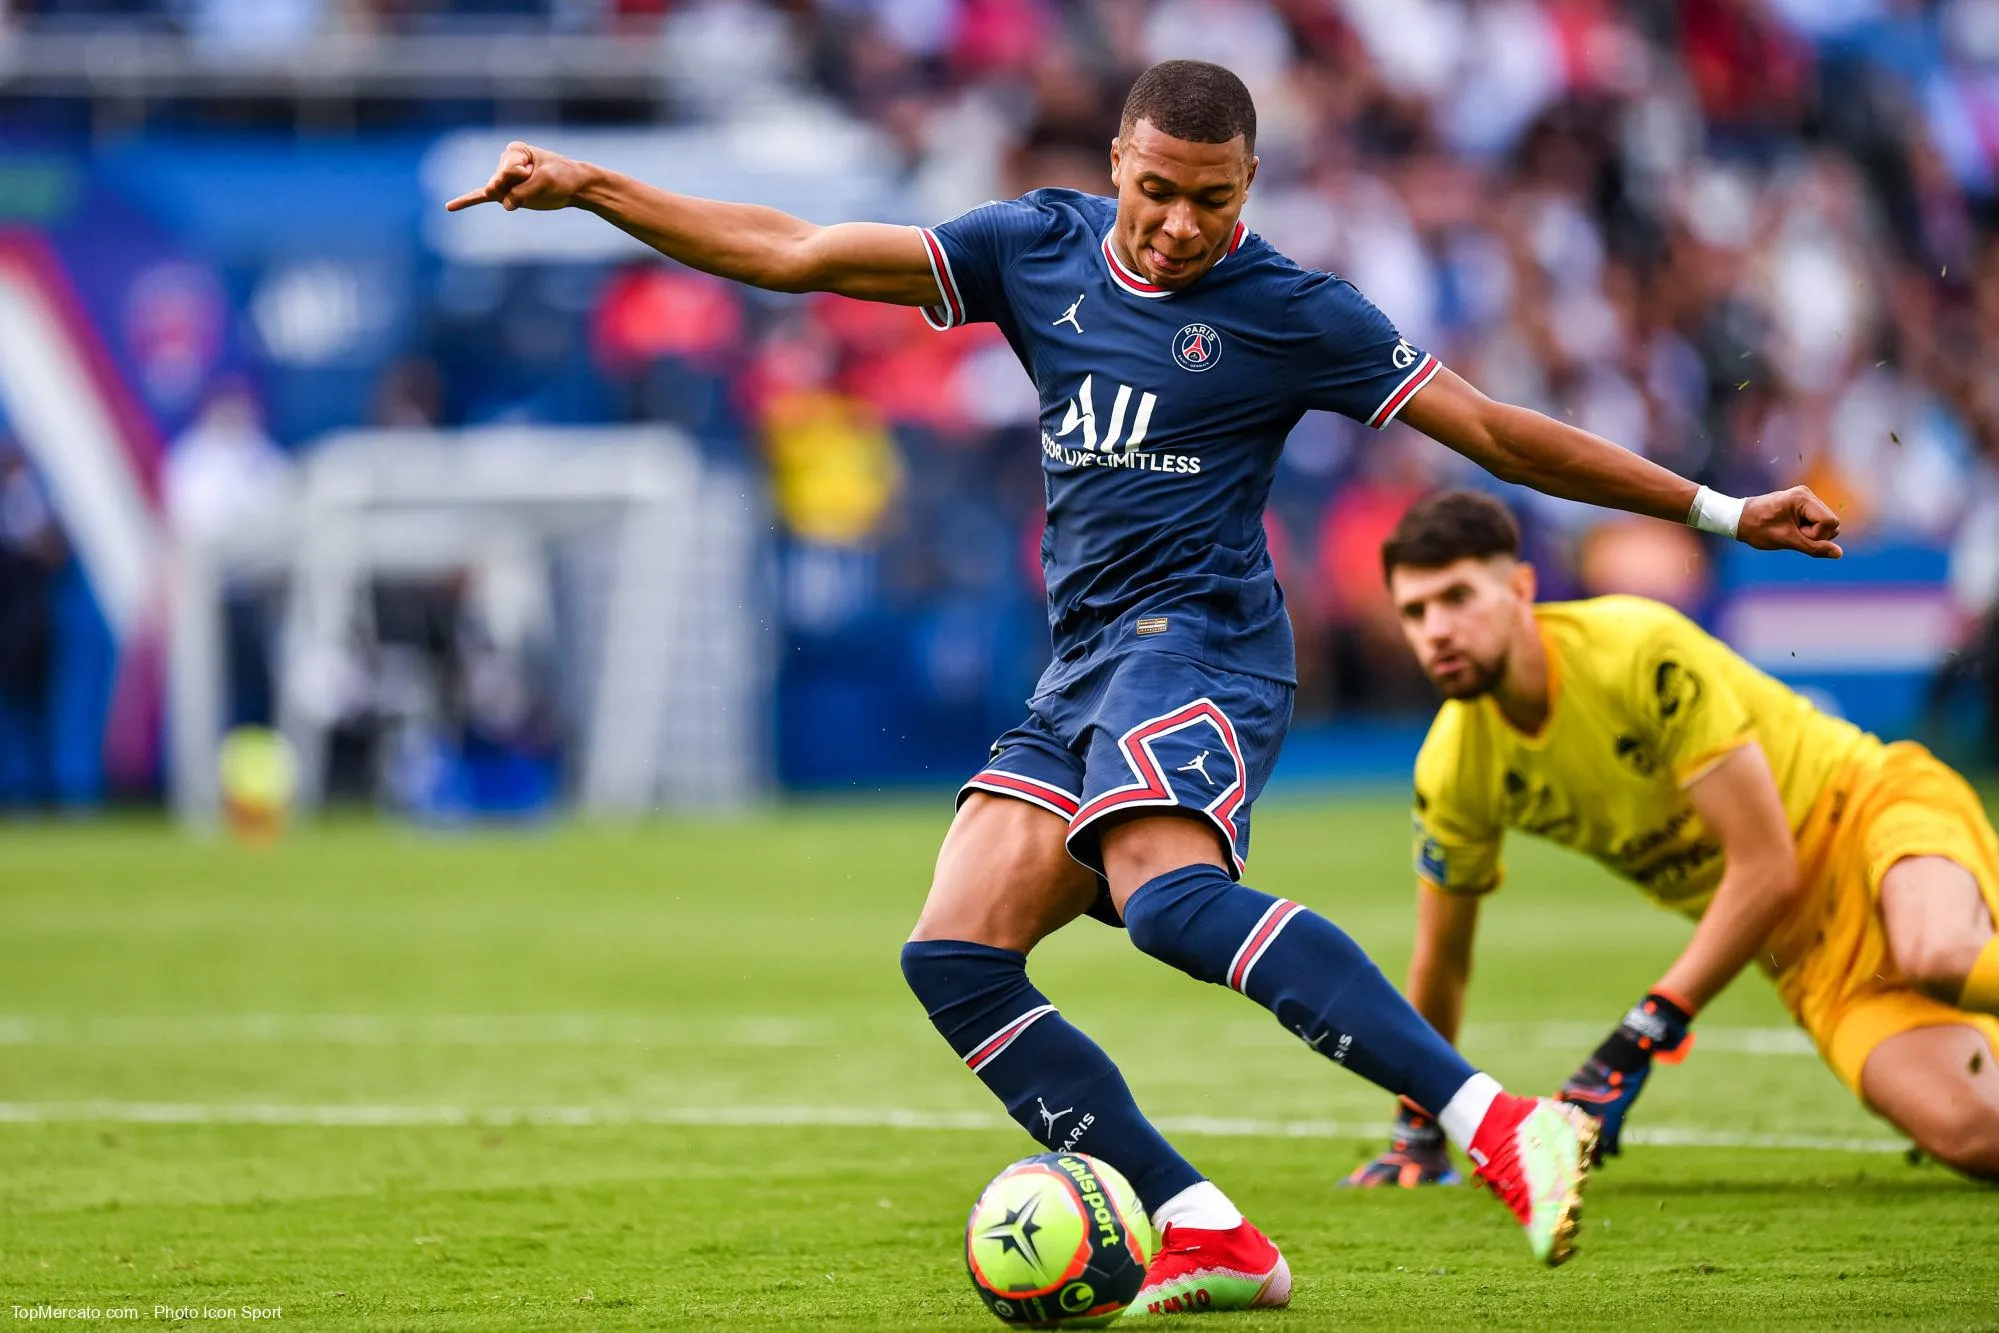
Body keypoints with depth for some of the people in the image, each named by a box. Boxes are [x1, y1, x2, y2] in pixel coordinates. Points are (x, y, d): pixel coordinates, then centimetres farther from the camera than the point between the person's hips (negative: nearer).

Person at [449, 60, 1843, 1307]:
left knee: (1169, 893, -34)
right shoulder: (1040, 247, 11)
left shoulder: (1289, 312, -2)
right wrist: (589, 188, 9)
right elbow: (797, 255, 13)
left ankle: (1501, 1122, -45)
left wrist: (1716, 510, 1)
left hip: (1198, 637, -7)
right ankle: (1209, 1237, -14)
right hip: (1084, 673, 7)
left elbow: (1491, 430, 2)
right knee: (954, 956, -10)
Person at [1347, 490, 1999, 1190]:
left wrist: (1639, 1040, -21)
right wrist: (1416, 1132, 19)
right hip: (1802, 950, 5)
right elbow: (1440, 961, 12)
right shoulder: (1453, 771, -7)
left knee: (1940, 956, -44)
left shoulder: (1644, 652, -24)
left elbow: (1767, 871, -22)